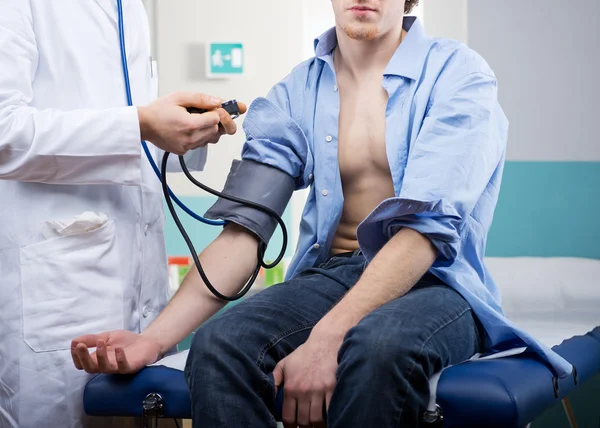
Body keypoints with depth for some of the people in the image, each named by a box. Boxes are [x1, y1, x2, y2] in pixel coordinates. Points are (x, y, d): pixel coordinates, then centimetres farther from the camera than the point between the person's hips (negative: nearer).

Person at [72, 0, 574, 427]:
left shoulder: (458, 75, -3)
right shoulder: (296, 94, 8)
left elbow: (425, 226, -16)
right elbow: (243, 231, -1)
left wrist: (326, 338, -28)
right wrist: (156, 337, -16)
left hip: (435, 280, -3)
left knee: (378, 345, -38)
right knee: (219, 344, -27)